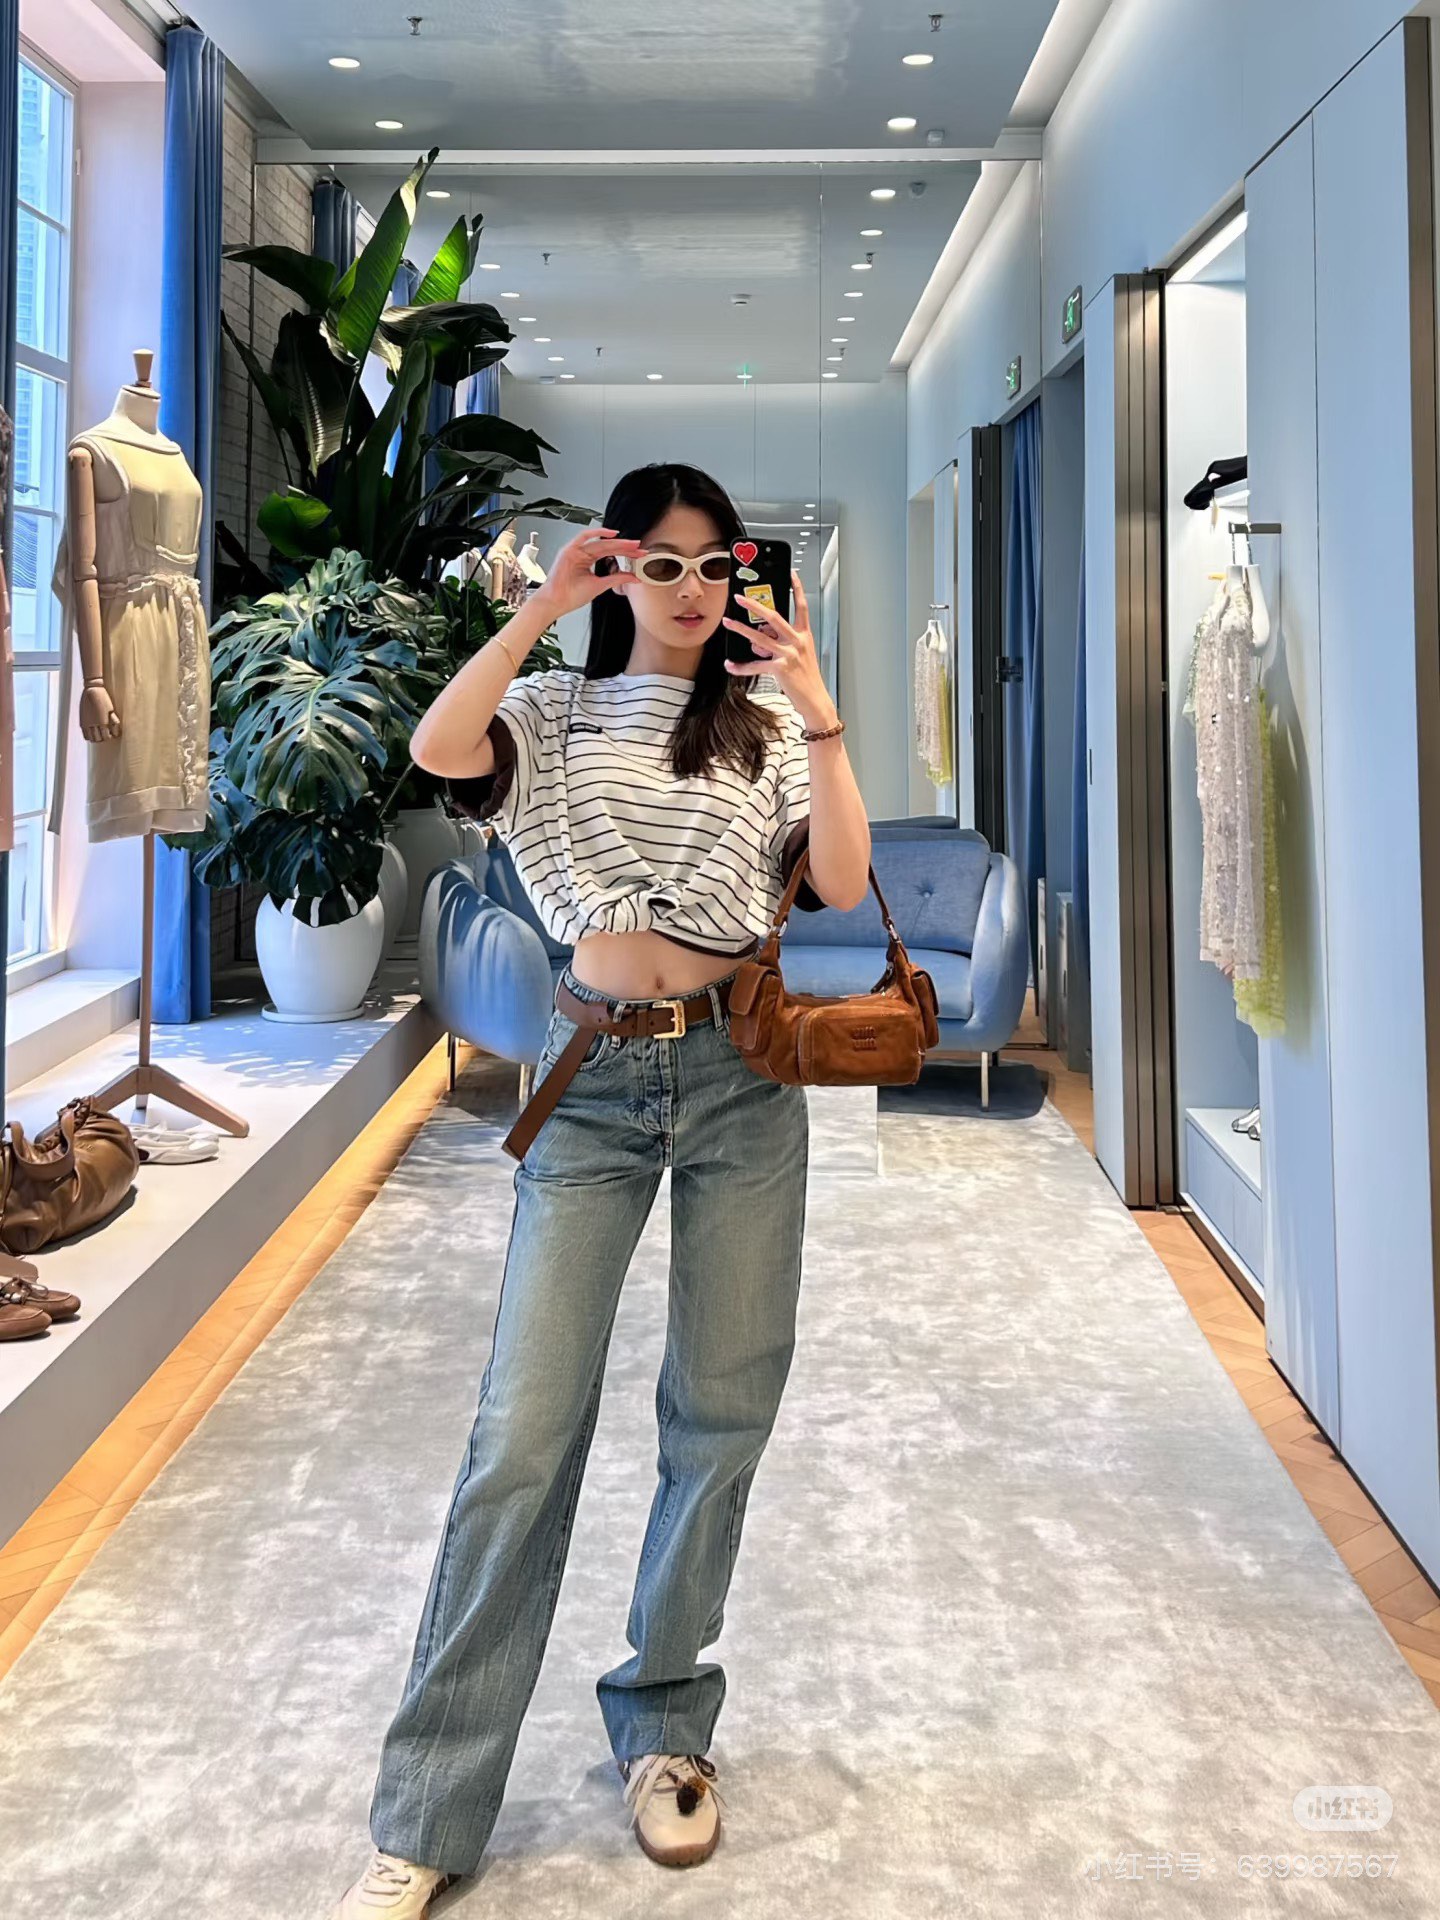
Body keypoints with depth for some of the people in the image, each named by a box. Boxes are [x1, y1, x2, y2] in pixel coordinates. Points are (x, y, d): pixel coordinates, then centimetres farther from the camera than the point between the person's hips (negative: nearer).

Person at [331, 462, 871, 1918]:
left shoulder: (770, 722, 11)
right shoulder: (558, 714, 8)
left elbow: (841, 885, -3)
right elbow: (437, 749, -14)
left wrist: (817, 712, -9)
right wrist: (542, 607, -10)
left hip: (741, 1083, 2)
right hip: (595, 1083, -2)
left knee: (721, 1414, 7)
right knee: (526, 1429, -6)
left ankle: (663, 1728, 27)